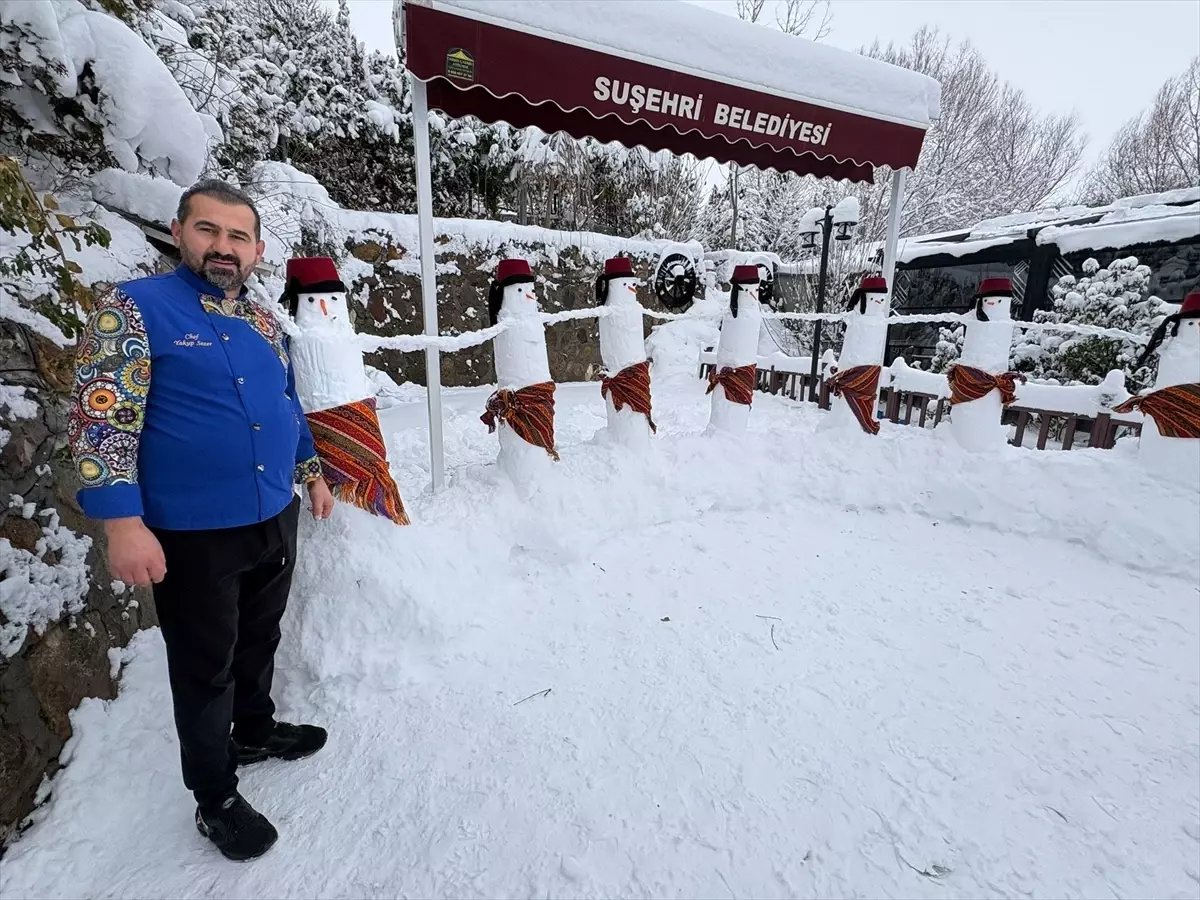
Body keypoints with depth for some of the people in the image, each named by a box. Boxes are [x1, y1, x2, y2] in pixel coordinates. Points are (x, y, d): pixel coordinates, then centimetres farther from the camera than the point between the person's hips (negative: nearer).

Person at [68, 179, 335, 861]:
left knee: (260, 640, 23)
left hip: (276, 520, 6)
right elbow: (101, 417, -14)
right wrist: (123, 522, -19)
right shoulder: (135, 308, -9)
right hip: (192, 534, -5)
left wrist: (313, 472, 18)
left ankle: (255, 730, 48)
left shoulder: (264, 321, 9)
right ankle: (216, 799, 32)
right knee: (206, 669, 11)